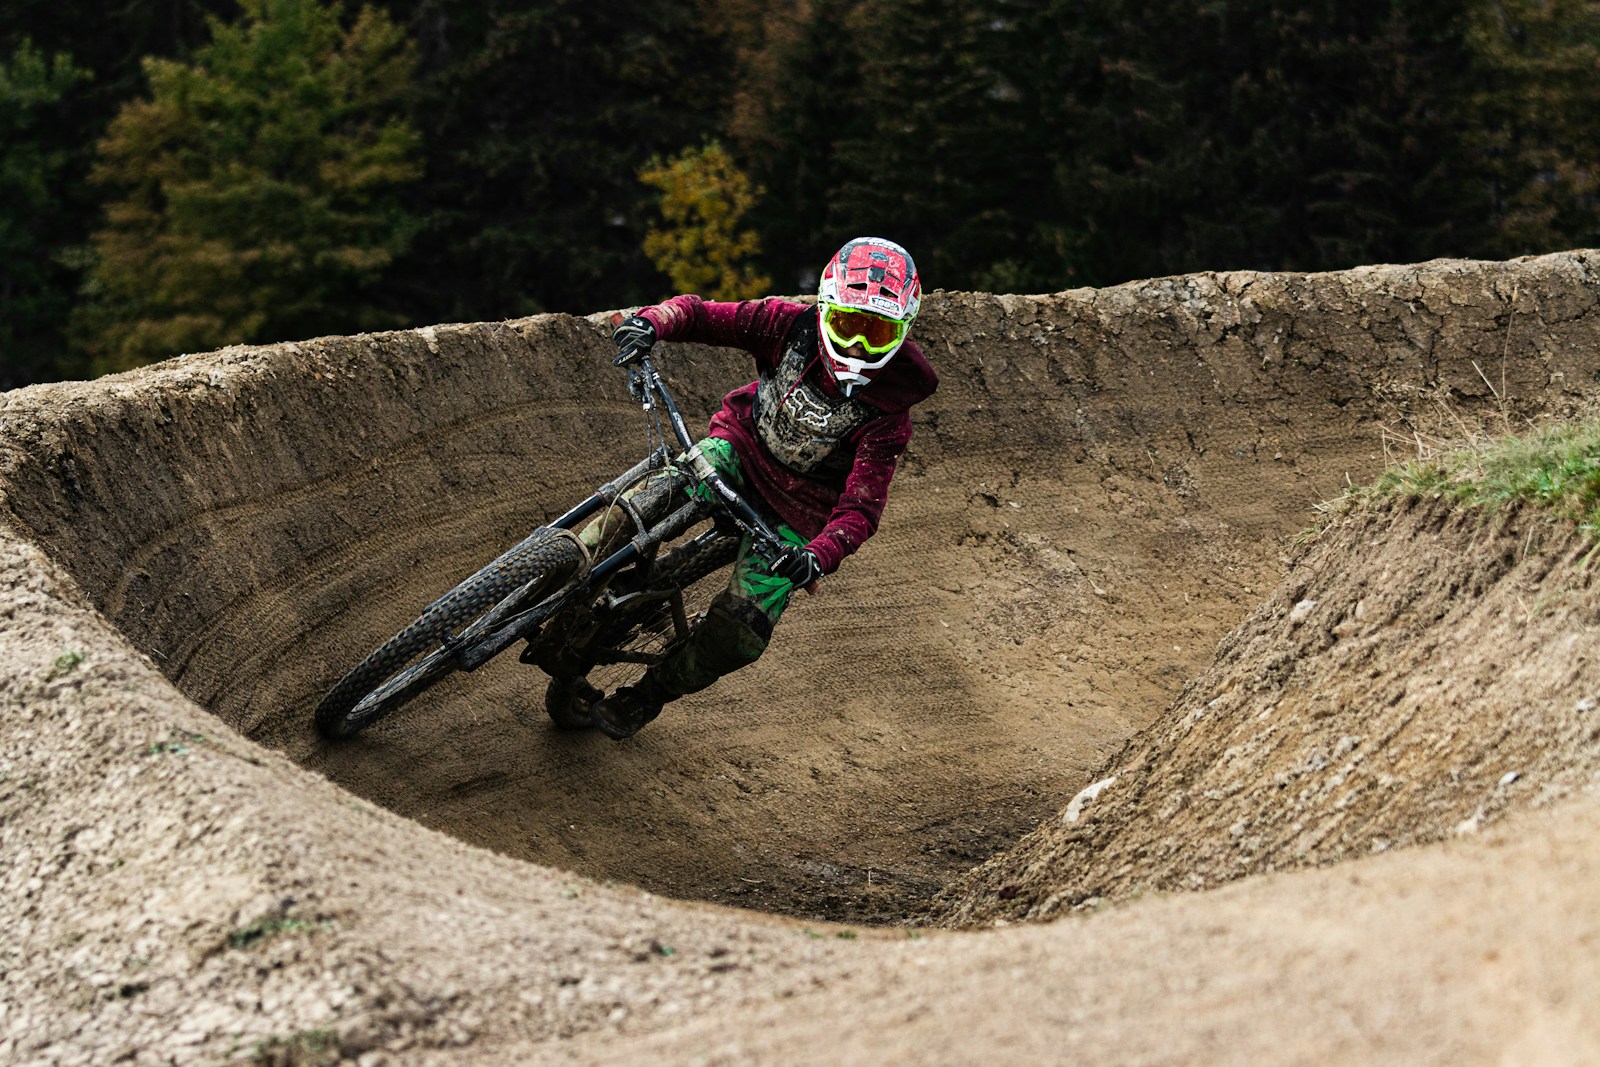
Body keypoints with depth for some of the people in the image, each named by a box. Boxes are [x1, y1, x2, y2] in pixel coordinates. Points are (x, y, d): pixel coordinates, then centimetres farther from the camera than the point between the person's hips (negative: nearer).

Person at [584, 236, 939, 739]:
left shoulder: (888, 415, -22)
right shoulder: (791, 325, -17)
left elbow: (861, 508, -26)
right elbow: (700, 313, -14)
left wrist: (820, 556, -45)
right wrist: (653, 321, -36)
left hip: (795, 517, -1)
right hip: (741, 450, 1)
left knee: (741, 633, -12)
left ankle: (648, 695, 12)